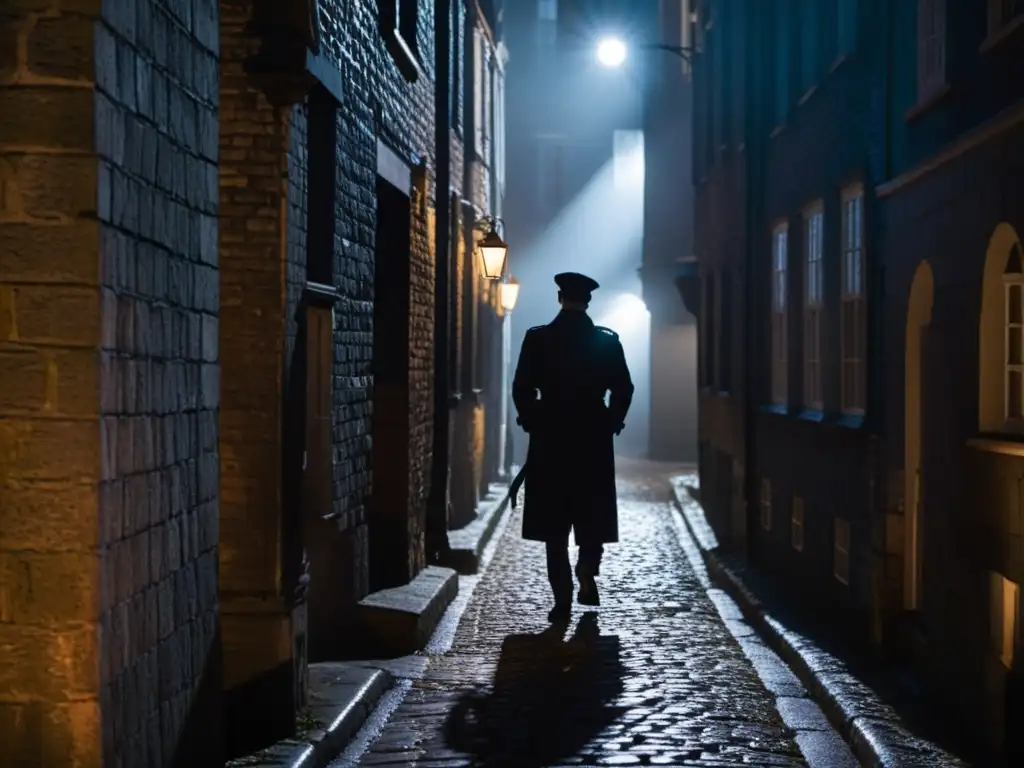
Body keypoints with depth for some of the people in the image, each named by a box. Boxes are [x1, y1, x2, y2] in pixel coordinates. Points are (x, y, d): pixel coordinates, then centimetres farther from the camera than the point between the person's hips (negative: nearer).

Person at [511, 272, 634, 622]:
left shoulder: (537, 339, -4)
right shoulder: (608, 341, -2)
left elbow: (521, 389, -6)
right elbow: (624, 390, -3)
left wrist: (533, 424, 8)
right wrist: (610, 425, 10)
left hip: (549, 441, 0)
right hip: (594, 442, 1)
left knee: (554, 524, 4)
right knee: (593, 517, 16)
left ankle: (563, 600, 1)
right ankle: (587, 574, -4)